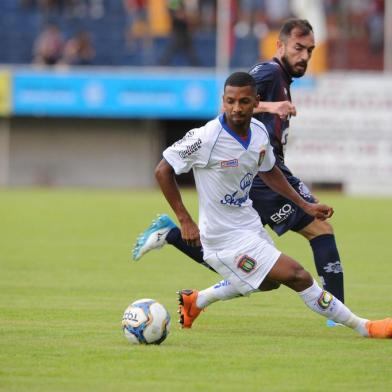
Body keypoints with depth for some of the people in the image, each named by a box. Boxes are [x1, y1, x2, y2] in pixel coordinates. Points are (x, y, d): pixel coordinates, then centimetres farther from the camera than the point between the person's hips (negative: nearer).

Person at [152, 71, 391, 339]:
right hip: (226, 237, -9)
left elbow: (268, 171, 17)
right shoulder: (206, 138, -25)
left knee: (269, 282, 31)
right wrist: (185, 221, -18)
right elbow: (163, 171, -16)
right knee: (298, 277, -12)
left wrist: (305, 205, 12)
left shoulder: (259, 132, -3)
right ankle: (364, 327, 0)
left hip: (249, 223, 9)